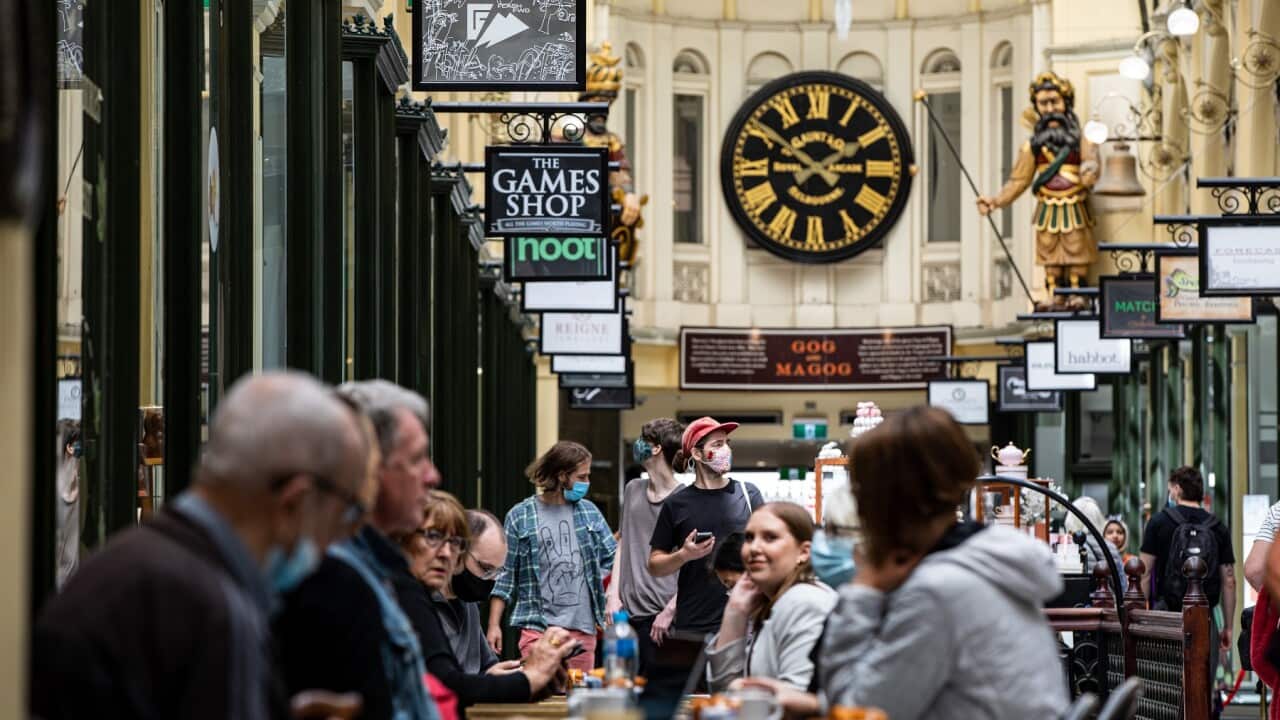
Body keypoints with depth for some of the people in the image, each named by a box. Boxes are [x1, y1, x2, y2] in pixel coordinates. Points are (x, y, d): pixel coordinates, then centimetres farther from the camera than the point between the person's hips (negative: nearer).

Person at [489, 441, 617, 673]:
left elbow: (612, 558, 14)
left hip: (583, 627, 3)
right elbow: (504, 574, 4)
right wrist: (494, 625, -1)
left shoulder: (589, 512, 13)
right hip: (538, 627, -3)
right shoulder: (520, 516, 3)